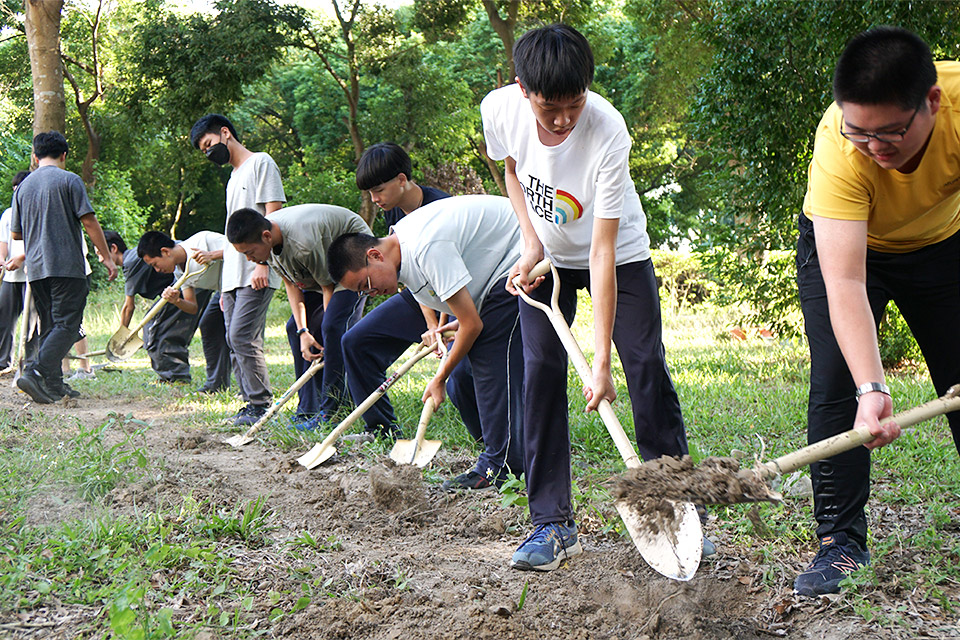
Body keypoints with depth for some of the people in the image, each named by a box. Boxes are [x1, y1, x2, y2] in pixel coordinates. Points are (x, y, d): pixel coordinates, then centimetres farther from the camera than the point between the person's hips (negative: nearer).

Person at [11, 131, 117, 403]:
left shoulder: (24, 186, 12)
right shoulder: (69, 180, -3)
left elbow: (15, 233, 17)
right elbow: (88, 221, -9)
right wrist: (106, 257, -4)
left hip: (35, 268, 6)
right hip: (67, 266, -6)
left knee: (50, 325, 13)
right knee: (66, 325, -7)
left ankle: (53, 385, 9)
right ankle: (36, 372, -24)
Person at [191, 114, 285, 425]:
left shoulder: (261, 163, -2)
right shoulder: (234, 178, 24)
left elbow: (273, 216, -11)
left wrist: (262, 263, -20)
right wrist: (225, 286, 21)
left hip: (256, 275, -9)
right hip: (233, 276, 9)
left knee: (242, 337, -15)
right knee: (235, 341, 4)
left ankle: (262, 405, -9)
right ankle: (252, 404, 8)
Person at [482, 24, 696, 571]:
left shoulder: (608, 132, -35)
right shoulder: (500, 109, -24)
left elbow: (603, 251, -35)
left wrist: (602, 361, -36)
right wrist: (532, 246, -11)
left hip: (622, 254, -3)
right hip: (548, 257, 3)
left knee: (647, 368, -9)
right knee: (541, 371, -9)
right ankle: (553, 523, -5)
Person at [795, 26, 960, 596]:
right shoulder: (838, 144, -39)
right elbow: (844, 283, -42)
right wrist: (871, 388, -52)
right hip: (843, 245, -2)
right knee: (836, 385, -13)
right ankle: (841, 540, -5)